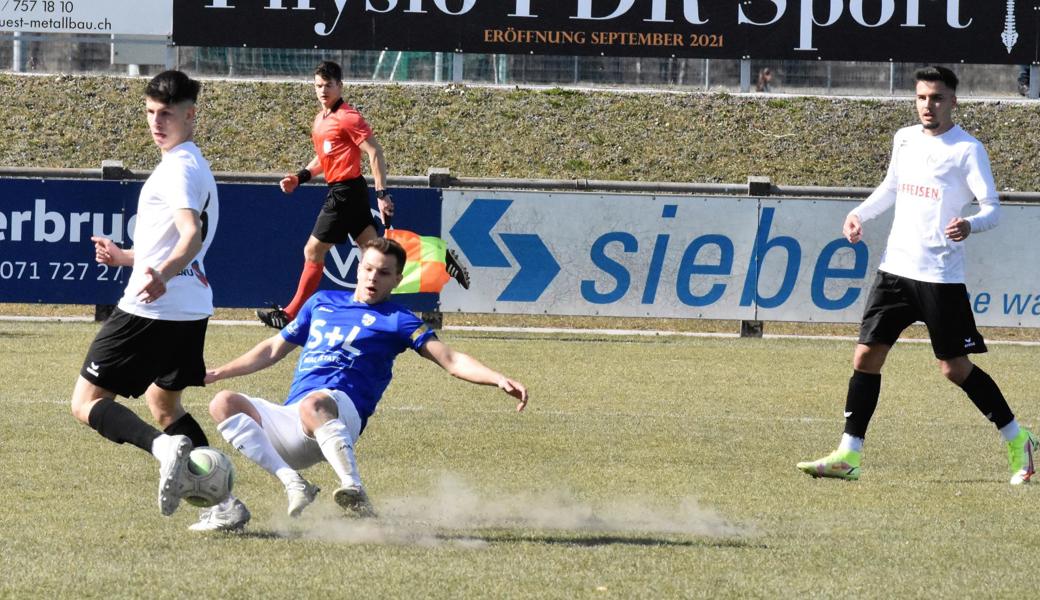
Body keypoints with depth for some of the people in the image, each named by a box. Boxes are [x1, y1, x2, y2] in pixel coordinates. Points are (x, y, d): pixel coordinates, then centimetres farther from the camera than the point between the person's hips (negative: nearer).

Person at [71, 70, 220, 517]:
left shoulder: (179, 167, -13)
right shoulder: (193, 164, 19)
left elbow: (191, 235, -30)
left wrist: (162, 275, -48)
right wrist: (127, 257, 41)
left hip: (153, 308, -10)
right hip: (190, 309, 10)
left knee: (87, 401, -6)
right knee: (162, 402, 25)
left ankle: (164, 446, -30)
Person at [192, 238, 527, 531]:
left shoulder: (396, 320, 9)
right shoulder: (323, 302, 26)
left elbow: (452, 361, 0)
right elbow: (274, 349, 37)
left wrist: (499, 380, -17)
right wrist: (216, 373, 34)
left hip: (341, 408, -6)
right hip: (287, 423, 6)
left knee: (314, 403, -40)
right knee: (224, 404, -16)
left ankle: (356, 496, -51)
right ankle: (292, 484, -29)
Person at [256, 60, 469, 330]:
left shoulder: (348, 117, -13)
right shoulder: (321, 119, 15)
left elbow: (375, 153, -16)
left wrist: (382, 194, -21)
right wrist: (300, 177, 13)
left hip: (346, 192, -9)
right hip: (339, 193, 9)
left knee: (313, 252, -3)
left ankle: (291, 314, 5)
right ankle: (440, 258, 12)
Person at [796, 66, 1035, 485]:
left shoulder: (967, 149, -8)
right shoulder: (905, 139, 10)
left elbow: (992, 209, -10)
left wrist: (969, 226, -32)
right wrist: (859, 214, 11)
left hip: (941, 277, -6)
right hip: (896, 266, 6)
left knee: (955, 368, -2)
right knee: (866, 356, -1)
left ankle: (1018, 443, 14)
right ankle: (848, 456, 3)